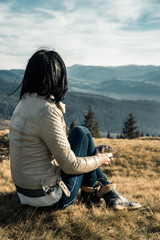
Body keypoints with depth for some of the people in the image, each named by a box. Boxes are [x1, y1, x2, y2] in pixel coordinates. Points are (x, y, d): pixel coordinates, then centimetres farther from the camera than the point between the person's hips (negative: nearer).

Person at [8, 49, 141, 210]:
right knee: (82, 134, -1)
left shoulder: (25, 102, 3)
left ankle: (110, 195, 22)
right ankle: (91, 190, 18)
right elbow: (70, 166, -21)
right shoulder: (47, 111, -26)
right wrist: (99, 159, -2)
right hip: (50, 199, -9)